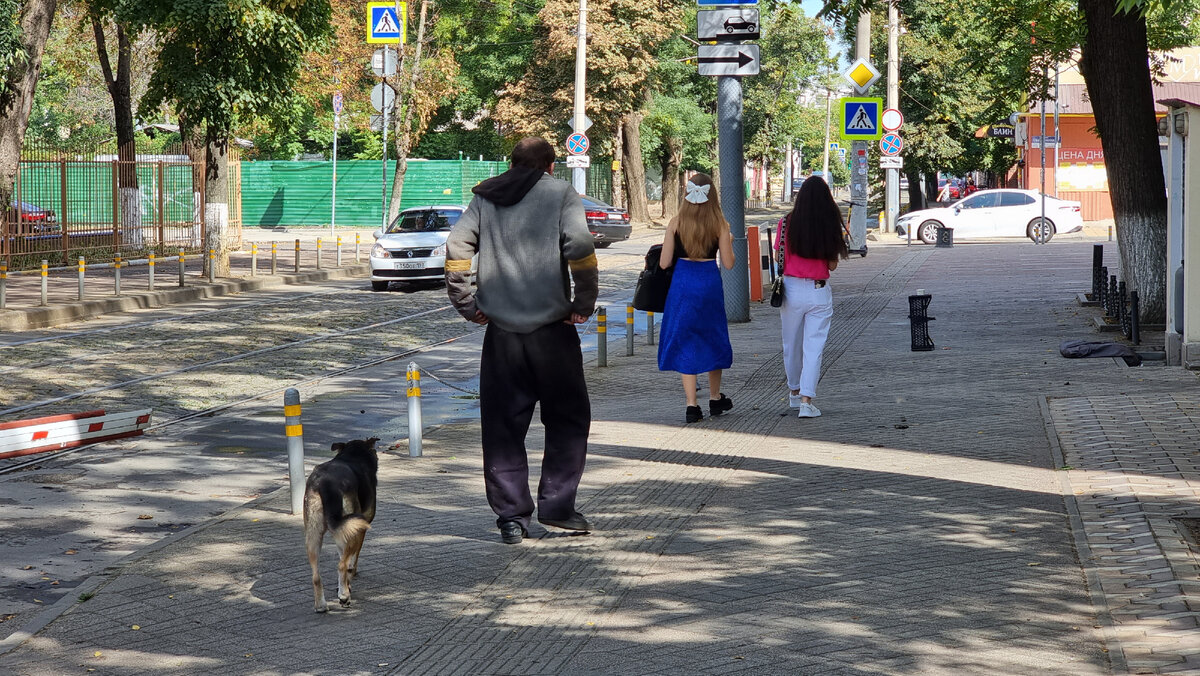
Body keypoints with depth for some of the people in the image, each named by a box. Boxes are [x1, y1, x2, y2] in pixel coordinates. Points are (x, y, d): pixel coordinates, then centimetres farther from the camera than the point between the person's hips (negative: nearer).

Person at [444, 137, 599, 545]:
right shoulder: (560, 194, 1)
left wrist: (466, 305, 8)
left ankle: (512, 516, 6)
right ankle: (556, 503, 5)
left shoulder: (485, 199, 11)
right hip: (551, 327, -3)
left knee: (503, 425, 8)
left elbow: (455, 250, 2)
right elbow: (580, 248, -14)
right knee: (568, 417, 11)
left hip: (501, 329, 3)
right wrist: (584, 303, -5)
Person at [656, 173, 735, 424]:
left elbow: (664, 262, -4)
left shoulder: (676, 223, -5)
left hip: (682, 283, -1)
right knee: (712, 339, 19)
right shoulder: (720, 224, -5)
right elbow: (728, 263, -3)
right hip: (710, 283, 1)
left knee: (685, 344, 5)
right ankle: (715, 399, 30)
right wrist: (729, 243, 16)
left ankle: (692, 405, -2)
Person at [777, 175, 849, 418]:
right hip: (819, 291, -1)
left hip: (791, 288, 1)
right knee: (814, 346, 0)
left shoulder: (787, 224, -6)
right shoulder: (830, 227, -6)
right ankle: (806, 400, -8)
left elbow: (779, 259, -1)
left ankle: (794, 392, 33)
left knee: (791, 344, 17)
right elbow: (832, 265, -1)